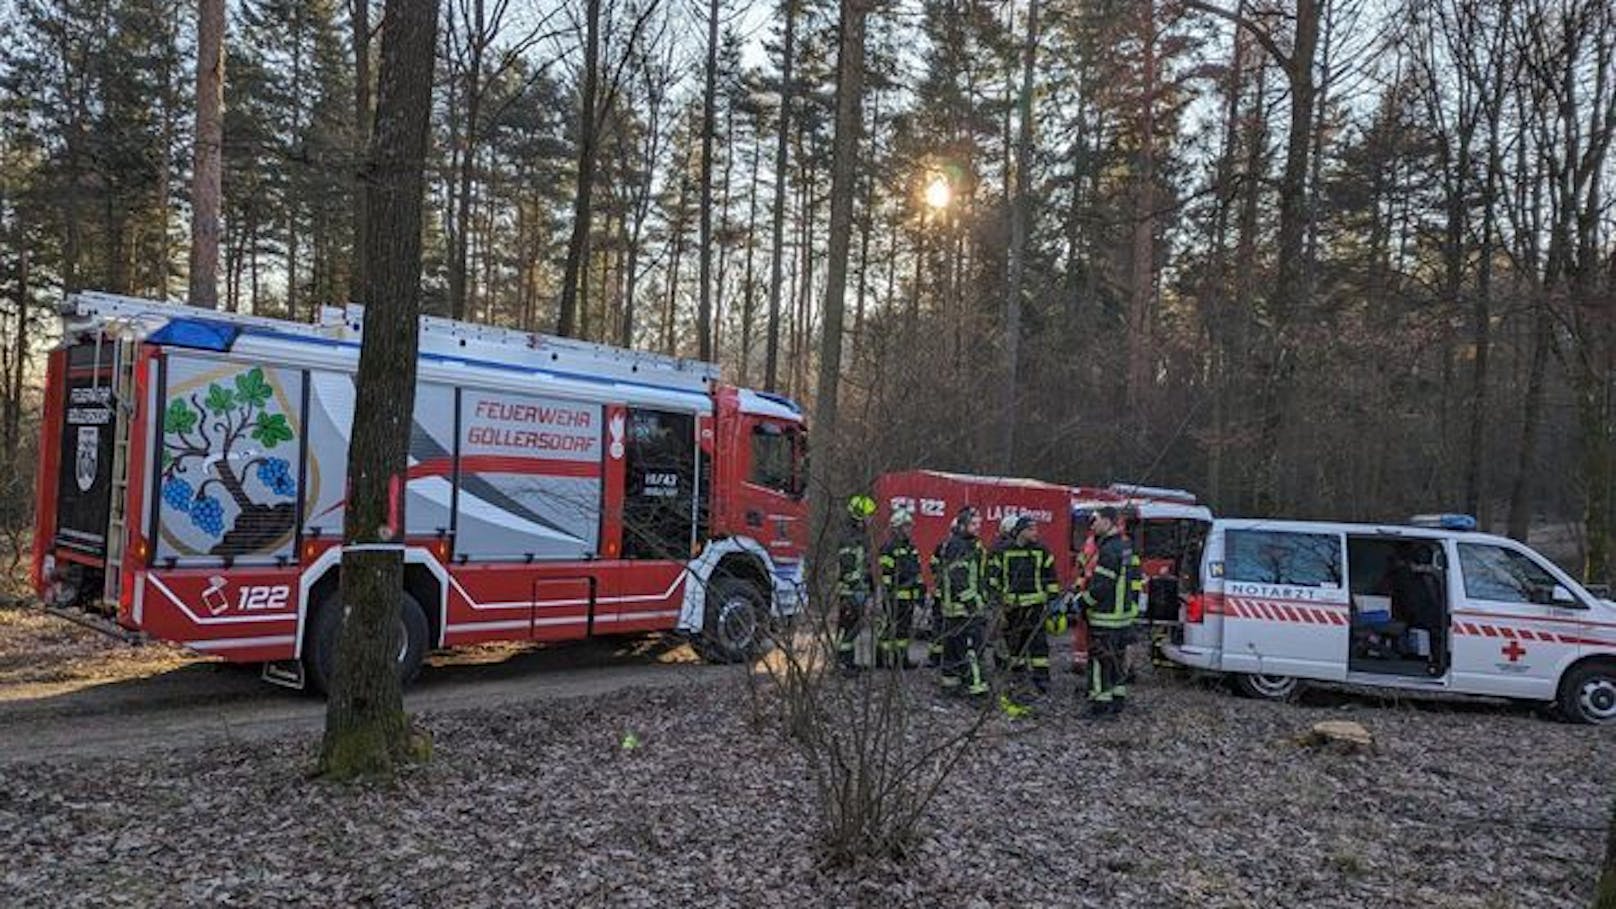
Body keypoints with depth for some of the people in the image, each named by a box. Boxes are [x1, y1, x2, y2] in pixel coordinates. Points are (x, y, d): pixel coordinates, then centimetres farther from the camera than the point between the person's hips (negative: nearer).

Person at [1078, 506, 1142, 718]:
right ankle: (1118, 699, 24)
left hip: (1106, 617, -10)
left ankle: (1101, 704, -1)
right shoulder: (1126, 547, 12)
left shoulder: (1109, 550, -20)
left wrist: (1083, 603, -11)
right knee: (1118, 659, 16)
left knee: (1100, 661, -4)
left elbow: (1101, 586, -23)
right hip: (1124, 614, 10)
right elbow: (1136, 580, 19)